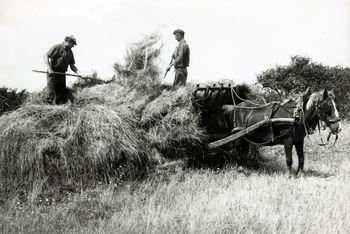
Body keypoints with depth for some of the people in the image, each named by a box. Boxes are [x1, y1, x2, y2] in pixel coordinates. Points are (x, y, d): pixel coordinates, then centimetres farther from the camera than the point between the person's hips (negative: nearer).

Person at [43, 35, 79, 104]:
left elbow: (72, 66, 19)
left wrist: (78, 73, 3)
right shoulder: (57, 47, -7)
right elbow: (45, 55, -13)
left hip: (62, 74, 7)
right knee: (51, 94, -10)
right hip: (53, 73, -7)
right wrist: (49, 68, -23)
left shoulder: (70, 52, 15)